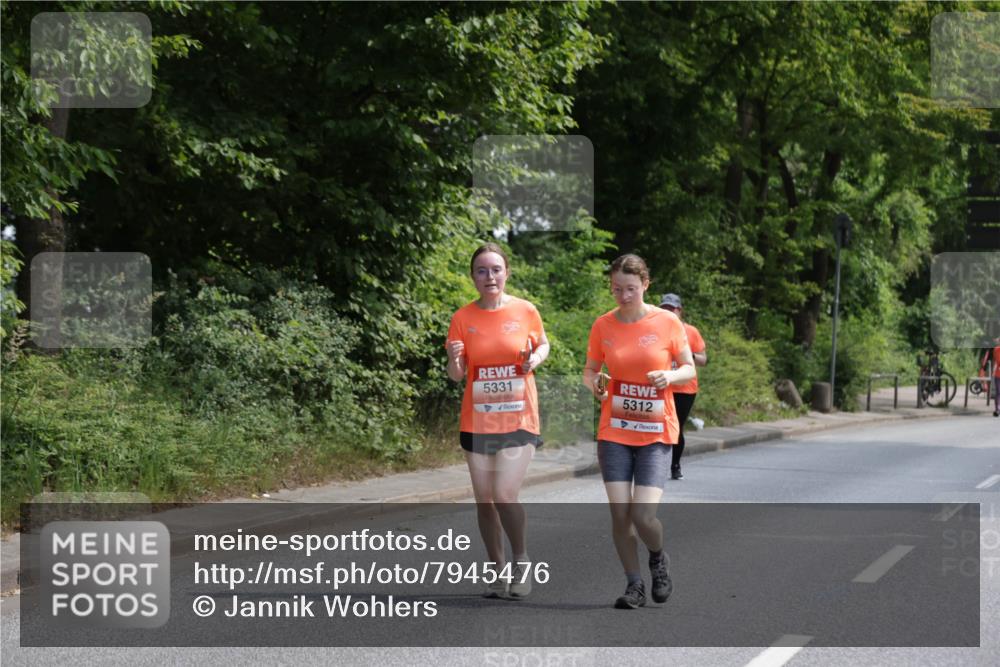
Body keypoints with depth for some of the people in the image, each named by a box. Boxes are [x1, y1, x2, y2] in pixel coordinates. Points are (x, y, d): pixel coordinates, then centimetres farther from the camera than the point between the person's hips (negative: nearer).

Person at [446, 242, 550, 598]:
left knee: (505, 494, -14)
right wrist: (454, 359, -21)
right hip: (477, 421, 2)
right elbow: (456, 375, 2)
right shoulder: (463, 318, -1)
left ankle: (521, 559, 11)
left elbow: (543, 344, 14)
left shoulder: (526, 311, -4)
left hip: (519, 419, -2)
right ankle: (498, 570, 22)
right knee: (484, 499, 7)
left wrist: (537, 357, -9)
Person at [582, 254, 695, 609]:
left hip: (655, 433, -2)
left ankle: (659, 560, 22)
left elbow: (689, 369, 4)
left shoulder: (667, 322, -4)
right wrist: (594, 382, -11)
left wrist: (670, 376, -18)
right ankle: (634, 585, 14)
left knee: (643, 515, -12)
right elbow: (590, 369, 12)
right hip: (614, 433, 2)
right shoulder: (603, 325, 1)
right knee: (619, 513, -4)